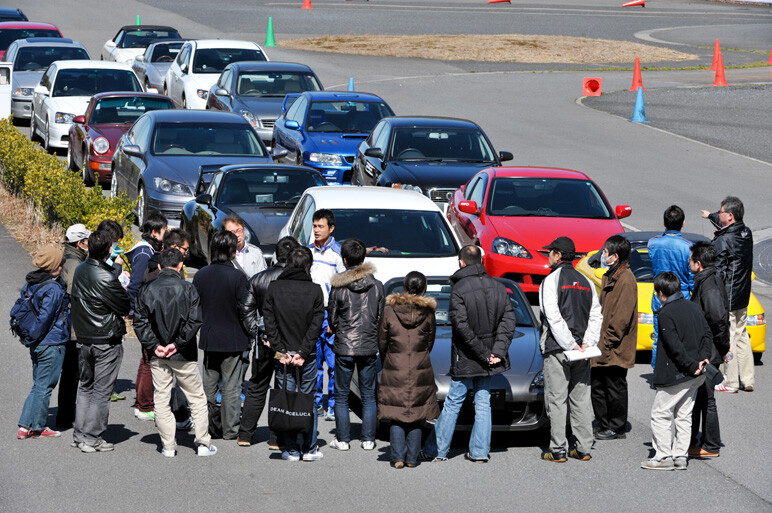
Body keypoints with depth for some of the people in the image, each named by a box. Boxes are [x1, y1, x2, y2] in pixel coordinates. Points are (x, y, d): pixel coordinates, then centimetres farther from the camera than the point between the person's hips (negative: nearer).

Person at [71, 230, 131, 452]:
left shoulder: (80, 270, 2)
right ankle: (92, 438, 2)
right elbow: (126, 308, -16)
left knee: (85, 386, 19)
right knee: (102, 390, 1)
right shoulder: (105, 279, -23)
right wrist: (126, 291, 4)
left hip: (83, 339, 7)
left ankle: (79, 433, 21)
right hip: (106, 341, -7)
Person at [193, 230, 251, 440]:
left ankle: (206, 426, 18)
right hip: (232, 339, -4)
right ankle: (230, 429, 8)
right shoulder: (237, 277, -15)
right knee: (231, 386, 3)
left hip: (209, 338, 4)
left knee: (209, 383, 14)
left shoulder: (200, 275, -1)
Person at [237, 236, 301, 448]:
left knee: (256, 388, 16)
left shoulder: (257, 279, 4)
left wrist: (256, 333, 1)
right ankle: (277, 437, 5)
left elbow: (246, 310, 3)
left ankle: (245, 434, 17)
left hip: (264, 341, 4)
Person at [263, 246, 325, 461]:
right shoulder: (315, 290, -4)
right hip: (307, 355, 0)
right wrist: (303, 353, -7)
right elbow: (316, 325, -7)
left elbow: (269, 322, -5)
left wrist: (282, 351, -5)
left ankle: (292, 449, 5)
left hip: (283, 356, 0)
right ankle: (309, 449, 11)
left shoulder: (274, 288, -1)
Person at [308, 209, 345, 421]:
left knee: (333, 363, -5)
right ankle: (316, 403, 15)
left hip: (330, 314, -5)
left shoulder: (338, 253, -4)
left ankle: (333, 405, 2)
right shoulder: (307, 251, 13)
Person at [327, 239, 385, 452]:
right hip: (369, 346, 3)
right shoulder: (377, 286, -2)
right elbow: (381, 317, 5)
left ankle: (343, 439, 9)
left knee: (341, 396, 8)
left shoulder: (338, 287, -10)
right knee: (369, 395, 11)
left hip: (344, 348, -3)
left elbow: (332, 319, -2)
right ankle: (368, 440, 11)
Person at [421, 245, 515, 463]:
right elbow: (508, 320, -1)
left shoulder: (459, 289, -14)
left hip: (466, 360, -5)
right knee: (483, 403, 11)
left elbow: (462, 327, -20)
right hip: (487, 361, 5)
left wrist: (484, 355, -15)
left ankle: (436, 450, 9)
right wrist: (498, 351, -6)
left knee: (452, 404, 3)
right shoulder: (497, 287, 2)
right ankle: (480, 451, 11)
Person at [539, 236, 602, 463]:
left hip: (557, 350, -6)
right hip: (581, 352, 6)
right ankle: (583, 449, 11)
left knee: (556, 399, -2)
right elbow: (596, 316, 6)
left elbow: (554, 319, -17)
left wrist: (570, 346, -15)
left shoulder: (551, 281, -7)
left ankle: (558, 450, -2)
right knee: (581, 399, 10)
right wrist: (586, 343, -2)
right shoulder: (586, 282, 12)